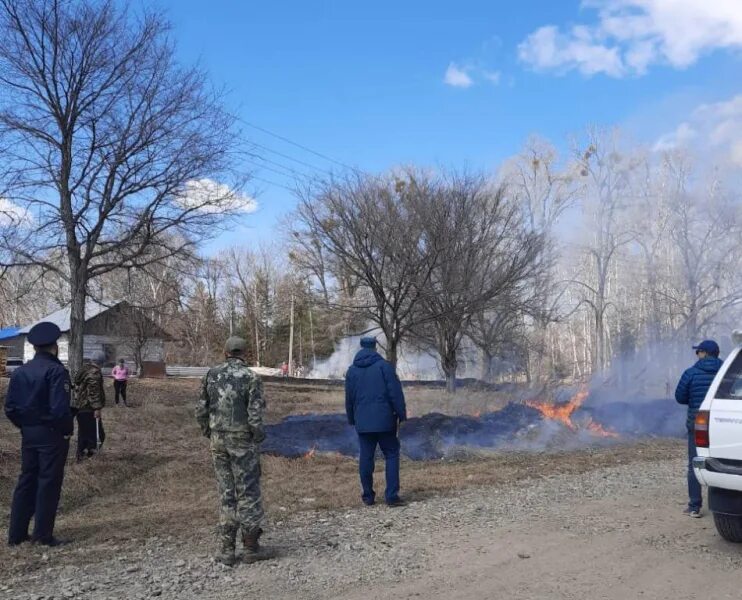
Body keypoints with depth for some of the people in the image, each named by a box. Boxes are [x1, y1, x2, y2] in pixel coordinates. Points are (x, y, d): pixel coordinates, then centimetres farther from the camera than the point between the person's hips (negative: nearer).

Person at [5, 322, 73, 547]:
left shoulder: (20, 371, 6)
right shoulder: (56, 371, -15)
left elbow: (10, 407, 6)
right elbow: (59, 409, -21)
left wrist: (23, 425, 15)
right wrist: (66, 430, -8)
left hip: (28, 434, 7)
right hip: (51, 434, -6)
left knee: (26, 481, 14)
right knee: (49, 483, 2)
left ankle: (16, 534, 20)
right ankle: (43, 535, 7)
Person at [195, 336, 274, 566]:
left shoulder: (211, 375, 1)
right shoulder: (251, 378, -13)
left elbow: (201, 410, 2)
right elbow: (255, 415, -17)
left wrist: (209, 433, 15)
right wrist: (258, 436, -1)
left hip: (218, 440, 4)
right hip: (243, 442, -4)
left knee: (226, 493, 13)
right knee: (248, 492, 6)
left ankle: (226, 549, 16)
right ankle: (250, 547, 14)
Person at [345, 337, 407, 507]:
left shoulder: (352, 370, 7)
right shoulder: (384, 366, -5)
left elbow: (349, 399, 12)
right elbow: (396, 393, -8)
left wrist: (352, 420, 21)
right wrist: (402, 415, -2)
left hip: (362, 423, 3)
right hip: (384, 421, -3)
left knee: (366, 458, 8)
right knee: (391, 455, 3)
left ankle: (368, 496, 11)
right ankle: (392, 496, -3)